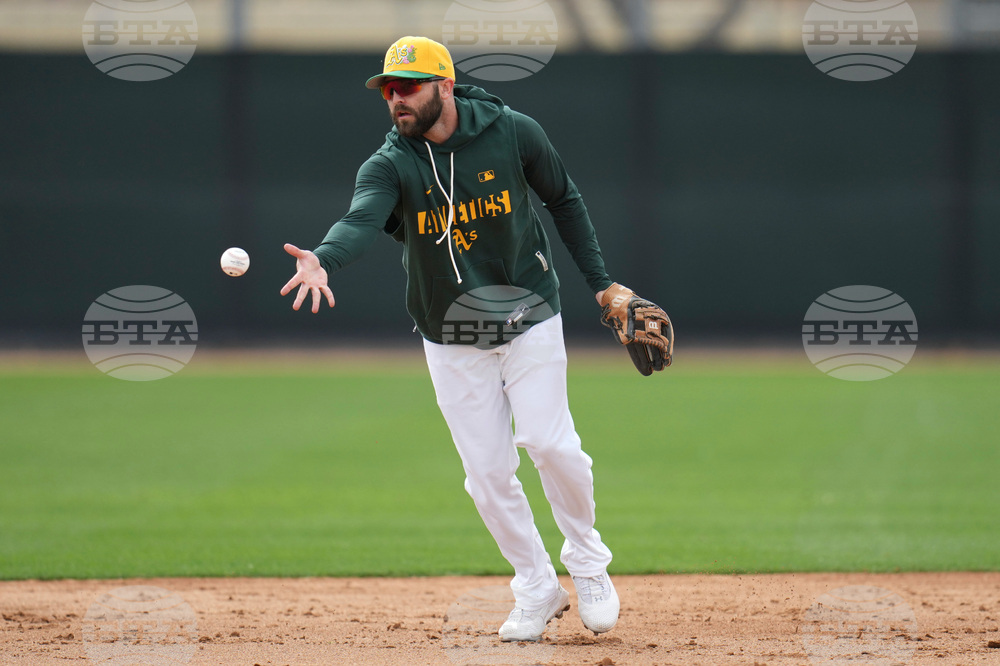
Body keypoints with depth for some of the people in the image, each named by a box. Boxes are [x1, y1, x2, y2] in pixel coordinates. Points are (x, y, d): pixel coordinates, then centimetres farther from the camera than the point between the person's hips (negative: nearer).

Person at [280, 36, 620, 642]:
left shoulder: (514, 134, -10)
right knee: (488, 471, 0)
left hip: (530, 322, -2)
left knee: (549, 442, -16)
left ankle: (588, 561, 9)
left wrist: (602, 283, 3)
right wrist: (323, 261, -55)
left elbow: (564, 200, 5)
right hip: (452, 341, 2)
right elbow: (362, 220, -33)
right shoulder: (390, 166, -13)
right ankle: (538, 591, 18)